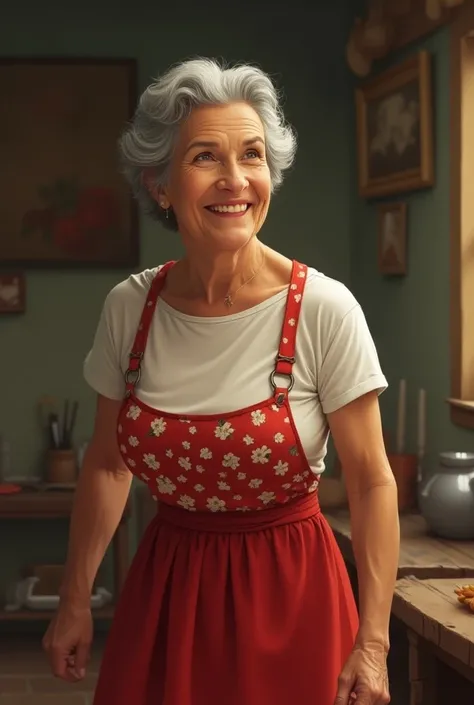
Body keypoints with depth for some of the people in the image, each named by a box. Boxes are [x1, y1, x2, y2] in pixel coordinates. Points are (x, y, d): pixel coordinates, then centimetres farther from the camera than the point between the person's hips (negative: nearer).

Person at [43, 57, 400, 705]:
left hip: (290, 599, -3)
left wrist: (372, 644, -13)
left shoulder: (324, 311, -16)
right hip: (164, 587, 3)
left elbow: (372, 481, -11)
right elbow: (107, 464, 7)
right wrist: (75, 601, 9)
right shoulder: (127, 308, -5)